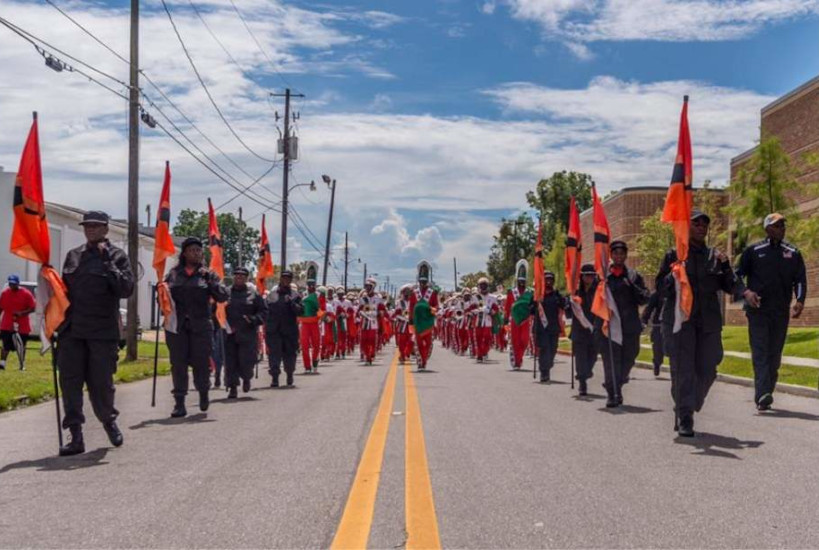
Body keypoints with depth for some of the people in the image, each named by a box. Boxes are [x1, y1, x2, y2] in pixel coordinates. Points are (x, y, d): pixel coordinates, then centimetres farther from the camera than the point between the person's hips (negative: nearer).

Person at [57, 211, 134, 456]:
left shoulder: (117, 256, 0)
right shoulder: (73, 255, 13)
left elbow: (126, 289, -13)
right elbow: (64, 289, 19)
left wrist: (107, 262, -17)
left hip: (103, 331, -4)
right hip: (72, 331, 4)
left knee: (101, 382, 3)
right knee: (70, 382, -2)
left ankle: (109, 421, 30)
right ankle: (76, 436, 4)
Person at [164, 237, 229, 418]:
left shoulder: (208, 274, 5)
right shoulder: (173, 274, 11)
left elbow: (223, 296, -3)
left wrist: (211, 282, -17)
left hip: (201, 325, -1)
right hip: (176, 326, 2)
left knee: (201, 362, 2)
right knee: (178, 364, 1)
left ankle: (203, 394, 29)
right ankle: (179, 403, 7)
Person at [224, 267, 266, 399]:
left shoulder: (253, 294, 3)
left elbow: (263, 311, 3)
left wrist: (253, 320, -13)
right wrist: (225, 325, -6)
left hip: (248, 334, -1)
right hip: (230, 333, 1)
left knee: (246, 360, -3)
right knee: (230, 362, 0)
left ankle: (246, 378, 28)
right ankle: (232, 387, 10)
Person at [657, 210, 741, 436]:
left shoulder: (715, 256, 12)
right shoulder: (673, 255, 3)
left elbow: (730, 287, 7)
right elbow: (661, 289, 1)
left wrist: (725, 266, -8)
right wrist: (674, 275, -17)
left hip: (708, 321, 4)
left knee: (706, 371, 5)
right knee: (683, 370, -6)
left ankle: (684, 410, 26)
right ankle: (684, 420, -1)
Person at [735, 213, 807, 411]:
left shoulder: (793, 253, 11)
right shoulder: (753, 251, 5)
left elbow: (800, 279, 9)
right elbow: (738, 274, 6)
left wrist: (800, 301, -7)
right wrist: (746, 292, -12)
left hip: (781, 312, 3)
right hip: (757, 310, -3)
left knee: (774, 355, 7)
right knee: (760, 353, -13)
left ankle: (766, 395, 17)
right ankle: (763, 395, -22)